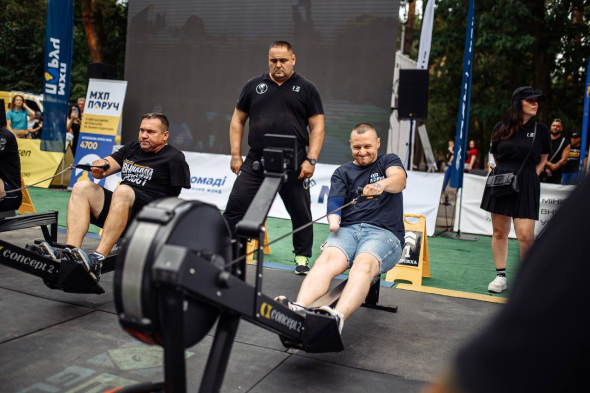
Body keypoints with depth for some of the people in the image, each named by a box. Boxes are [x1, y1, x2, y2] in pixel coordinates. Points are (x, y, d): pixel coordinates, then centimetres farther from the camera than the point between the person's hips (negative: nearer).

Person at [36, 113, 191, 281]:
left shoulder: (174, 158, 2)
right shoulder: (131, 148, 20)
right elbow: (100, 172, 12)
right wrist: (101, 164, -10)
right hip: (121, 207, 7)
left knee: (123, 190, -34)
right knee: (82, 188, -9)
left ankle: (97, 260, -42)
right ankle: (69, 253, -27)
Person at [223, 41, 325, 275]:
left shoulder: (306, 89, 4)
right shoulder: (254, 86, 10)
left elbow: (317, 126, 1)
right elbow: (238, 120, 12)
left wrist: (311, 160, -9)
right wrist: (236, 155, 4)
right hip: (255, 162, 2)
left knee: (301, 212, 7)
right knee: (235, 207, 1)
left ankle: (302, 257, 24)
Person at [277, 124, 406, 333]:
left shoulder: (389, 161, 17)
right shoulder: (342, 172, 21)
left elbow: (400, 180, -8)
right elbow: (334, 201, 3)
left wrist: (381, 184, -33)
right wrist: (333, 221, -21)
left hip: (384, 232, -2)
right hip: (347, 229, 2)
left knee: (364, 263, -35)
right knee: (325, 259, -31)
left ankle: (337, 318, -58)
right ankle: (298, 310, -54)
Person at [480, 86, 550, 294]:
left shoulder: (541, 129, 4)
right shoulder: (501, 128, 5)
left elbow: (543, 159, 14)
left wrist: (531, 175, 1)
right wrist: (504, 171, 8)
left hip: (526, 185, -2)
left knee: (525, 234, -12)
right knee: (499, 231, 6)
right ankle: (500, 276, 16)